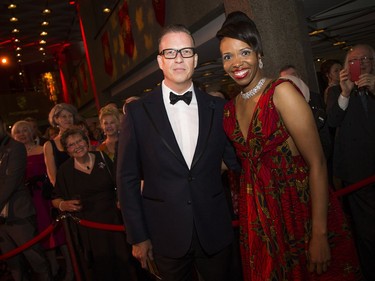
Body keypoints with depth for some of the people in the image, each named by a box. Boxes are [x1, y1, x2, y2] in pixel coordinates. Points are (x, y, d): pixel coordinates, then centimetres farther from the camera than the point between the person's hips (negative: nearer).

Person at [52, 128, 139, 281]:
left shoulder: (102, 158, 0)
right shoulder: (65, 170, -2)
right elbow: (55, 199, 8)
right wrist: (63, 205, -13)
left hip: (113, 219, 1)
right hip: (88, 227, -1)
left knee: (122, 261, 3)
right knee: (101, 266, 2)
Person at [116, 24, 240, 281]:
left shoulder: (218, 107, 2)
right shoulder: (138, 111, -5)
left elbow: (236, 162, 7)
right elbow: (128, 178, -3)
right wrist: (138, 237, -3)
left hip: (215, 232, 2)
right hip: (167, 236, -1)